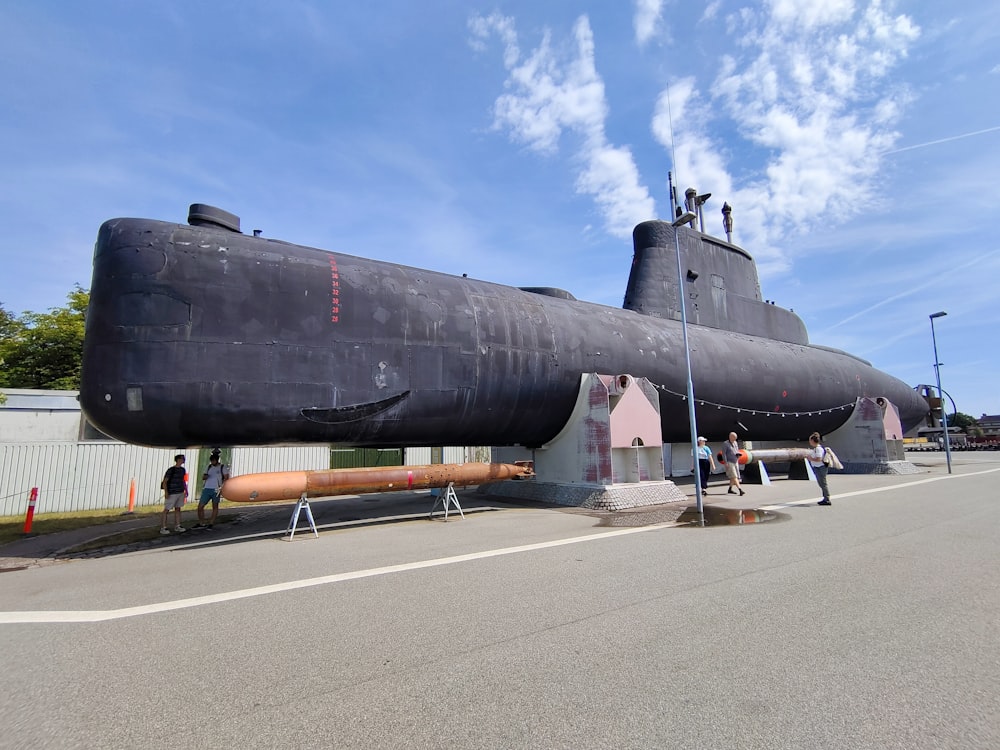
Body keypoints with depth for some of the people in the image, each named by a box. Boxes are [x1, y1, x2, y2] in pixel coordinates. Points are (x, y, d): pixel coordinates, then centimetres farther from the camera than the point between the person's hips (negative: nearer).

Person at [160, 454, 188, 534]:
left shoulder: (182, 469, 9)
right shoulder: (171, 470, -12)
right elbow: (164, 481, -13)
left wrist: (186, 490, 18)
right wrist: (166, 492, -21)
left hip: (180, 492, 7)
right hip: (171, 493, -7)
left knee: (178, 509, 12)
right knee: (167, 510, -1)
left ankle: (177, 526, 20)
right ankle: (163, 528, 5)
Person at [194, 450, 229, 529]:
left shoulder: (223, 467, 1)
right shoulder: (209, 467, 14)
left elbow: (226, 478, -3)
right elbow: (203, 478, 18)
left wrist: (221, 486, -15)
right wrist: (204, 477, -6)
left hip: (216, 490, -4)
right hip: (207, 489, 4)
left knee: (215, 507, 3)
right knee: (200, 506, 1)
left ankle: (211, 524, 11)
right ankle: (201, 523, 14)